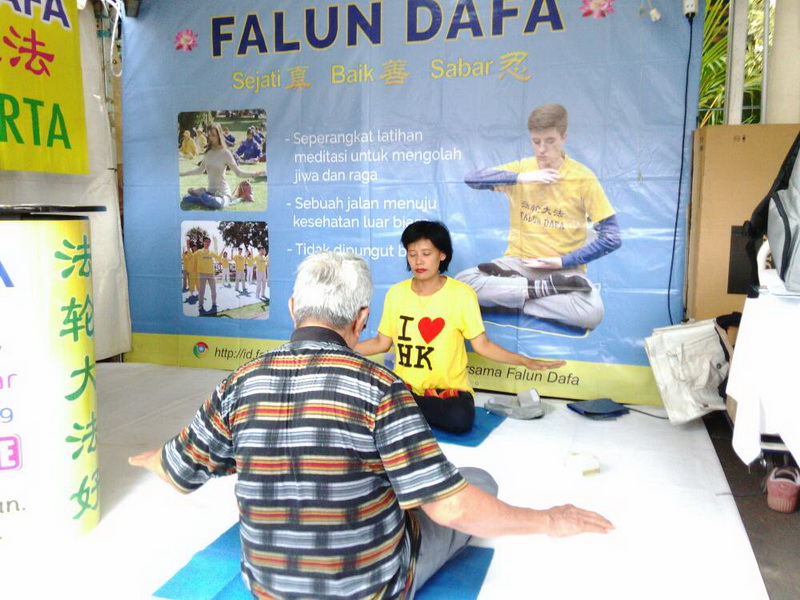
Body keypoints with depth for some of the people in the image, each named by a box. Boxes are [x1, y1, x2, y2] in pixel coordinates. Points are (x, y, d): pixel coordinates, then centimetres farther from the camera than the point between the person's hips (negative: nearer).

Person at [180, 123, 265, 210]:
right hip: (210, 191, 4)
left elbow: (238, 172, -12)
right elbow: (200, 170, 20)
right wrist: (182, 173, 21)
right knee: (186, 198, -14)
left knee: (217, 204, -37)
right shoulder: (208, 152, 5)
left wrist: (254, 174, -28)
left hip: (222, 193, -4)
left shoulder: (225, 153, -11)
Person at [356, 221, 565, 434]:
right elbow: (382, 342, 10)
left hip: (449, 389, -1)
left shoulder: (462, 293, -10)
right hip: (404, 387, 2)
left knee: (459, 420, -32)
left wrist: (525, 361, -17)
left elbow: (481, 344, -5)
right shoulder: (396, 293, 0)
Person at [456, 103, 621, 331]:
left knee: (592, 313, -33)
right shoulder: (521, 167, 0)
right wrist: (520, 178, -22)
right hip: (519, 260, 2)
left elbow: (611, 237, -6)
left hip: (563, 267, -2)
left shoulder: (583, 178, -6)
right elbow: (472, 178, -14)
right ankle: (544, 288, -20)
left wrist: (563, 262, -11)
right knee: (462, 283, -25)